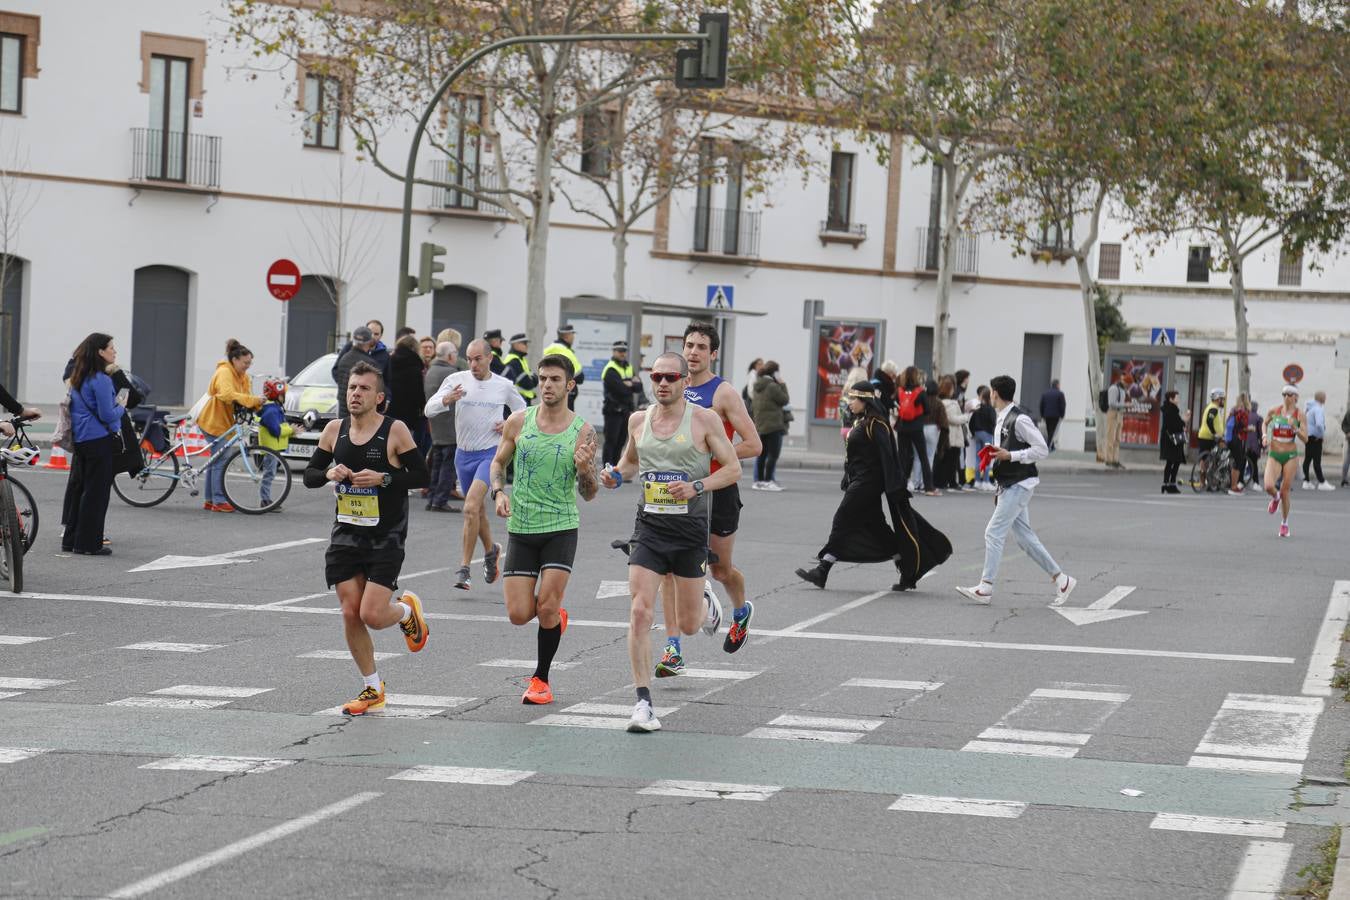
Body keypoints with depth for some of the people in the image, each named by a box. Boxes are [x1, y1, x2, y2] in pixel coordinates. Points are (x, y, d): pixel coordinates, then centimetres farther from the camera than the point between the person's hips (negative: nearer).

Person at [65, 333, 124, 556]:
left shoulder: (78, 379, 12)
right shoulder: (101, 380, -16)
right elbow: (108, 415, -19)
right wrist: (121, 408, 0)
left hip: (81, 440, 9)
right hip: (100, 440, -9)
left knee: (82, 488, 16)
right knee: (97, 491, -3)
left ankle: (71, 539, 19)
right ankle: (88, 544, -1)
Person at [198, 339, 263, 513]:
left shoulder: (243, 376, 12)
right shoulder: (224, 373, -17)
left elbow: (245, 398, 5)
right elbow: (227, 394, -34)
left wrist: (256, 404, -18)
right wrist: (252, 400, -39)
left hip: (223, 422, 10)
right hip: (213, 422, -10)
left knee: (215, 460, 13)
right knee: (220, 461, -11)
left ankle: (210, 500, 19)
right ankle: (219, 501, -10)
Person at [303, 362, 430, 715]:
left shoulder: (395, 430, -9)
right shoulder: (335, 430, 4)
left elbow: (421, 476, -7)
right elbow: (309, 474, 10)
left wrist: (383, 478, -20)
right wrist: (329, 474, -12)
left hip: (386, 537, -4)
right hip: (346, 535, 4)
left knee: (372, 615, -13)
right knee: (350, 615, 1)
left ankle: (407, 610, 24)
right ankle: (372, 690, 15)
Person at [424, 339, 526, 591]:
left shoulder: (504, 386, -2)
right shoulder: (456, 381, -3)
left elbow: (522, 410, 16)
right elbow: (429, 409, -10)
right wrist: (446, 400, -31)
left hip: (490, 454, -3)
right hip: (463, 454, 3)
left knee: (471, 508, -20)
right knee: (478, 510, 18)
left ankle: (464, 568, -17)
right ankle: (490, 550, 45)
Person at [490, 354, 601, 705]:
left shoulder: (583, 431, -5)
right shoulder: (519, 421, -1)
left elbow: (589, 495, -1)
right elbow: (499, 461, 15)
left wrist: (584, 469, -22)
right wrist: (499, 492, -4)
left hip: (561, 528, -2)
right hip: (521, 529, 2)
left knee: (546, 607, -12)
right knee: (519, 615, -3)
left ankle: (541, 679, 9)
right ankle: (556, 615, 32)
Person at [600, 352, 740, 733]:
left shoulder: (705, 419, -5)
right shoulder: (639, 420, 7)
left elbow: (733, 469, -3)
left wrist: (697, 487, -18)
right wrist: (616, 476, 3)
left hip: (691, 529, -2)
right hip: (650, 526, 2)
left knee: (687, 625, 8)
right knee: (640, 612, -14)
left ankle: (705, 607, 48)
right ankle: (643, 703, -10)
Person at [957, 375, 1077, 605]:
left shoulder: (1019, 419, -16)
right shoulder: (1000, 420, 14)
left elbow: (1042, 450, -17)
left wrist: (1010, 456, -21)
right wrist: (993, 455, 8)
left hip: (1019, 484, -10)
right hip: (1009, 485, 10)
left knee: (994, 532, -10)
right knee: (1024, 536, 10)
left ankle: (985, 588, -8)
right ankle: (1060, 579, 16)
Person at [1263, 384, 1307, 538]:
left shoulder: (1300, 416, -4)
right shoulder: (1274, 412, 1)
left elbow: (1305, 440, -9)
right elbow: (1265, 423, 22)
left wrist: (1295, 428, -23)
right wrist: (1265, 436, 4)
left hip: (1291, 456, -1)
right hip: (1274, 456, 1)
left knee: (1285, 491, 1)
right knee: (1269, 486, -19)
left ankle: (1284, 523, 21)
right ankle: (1275, 498, 19)